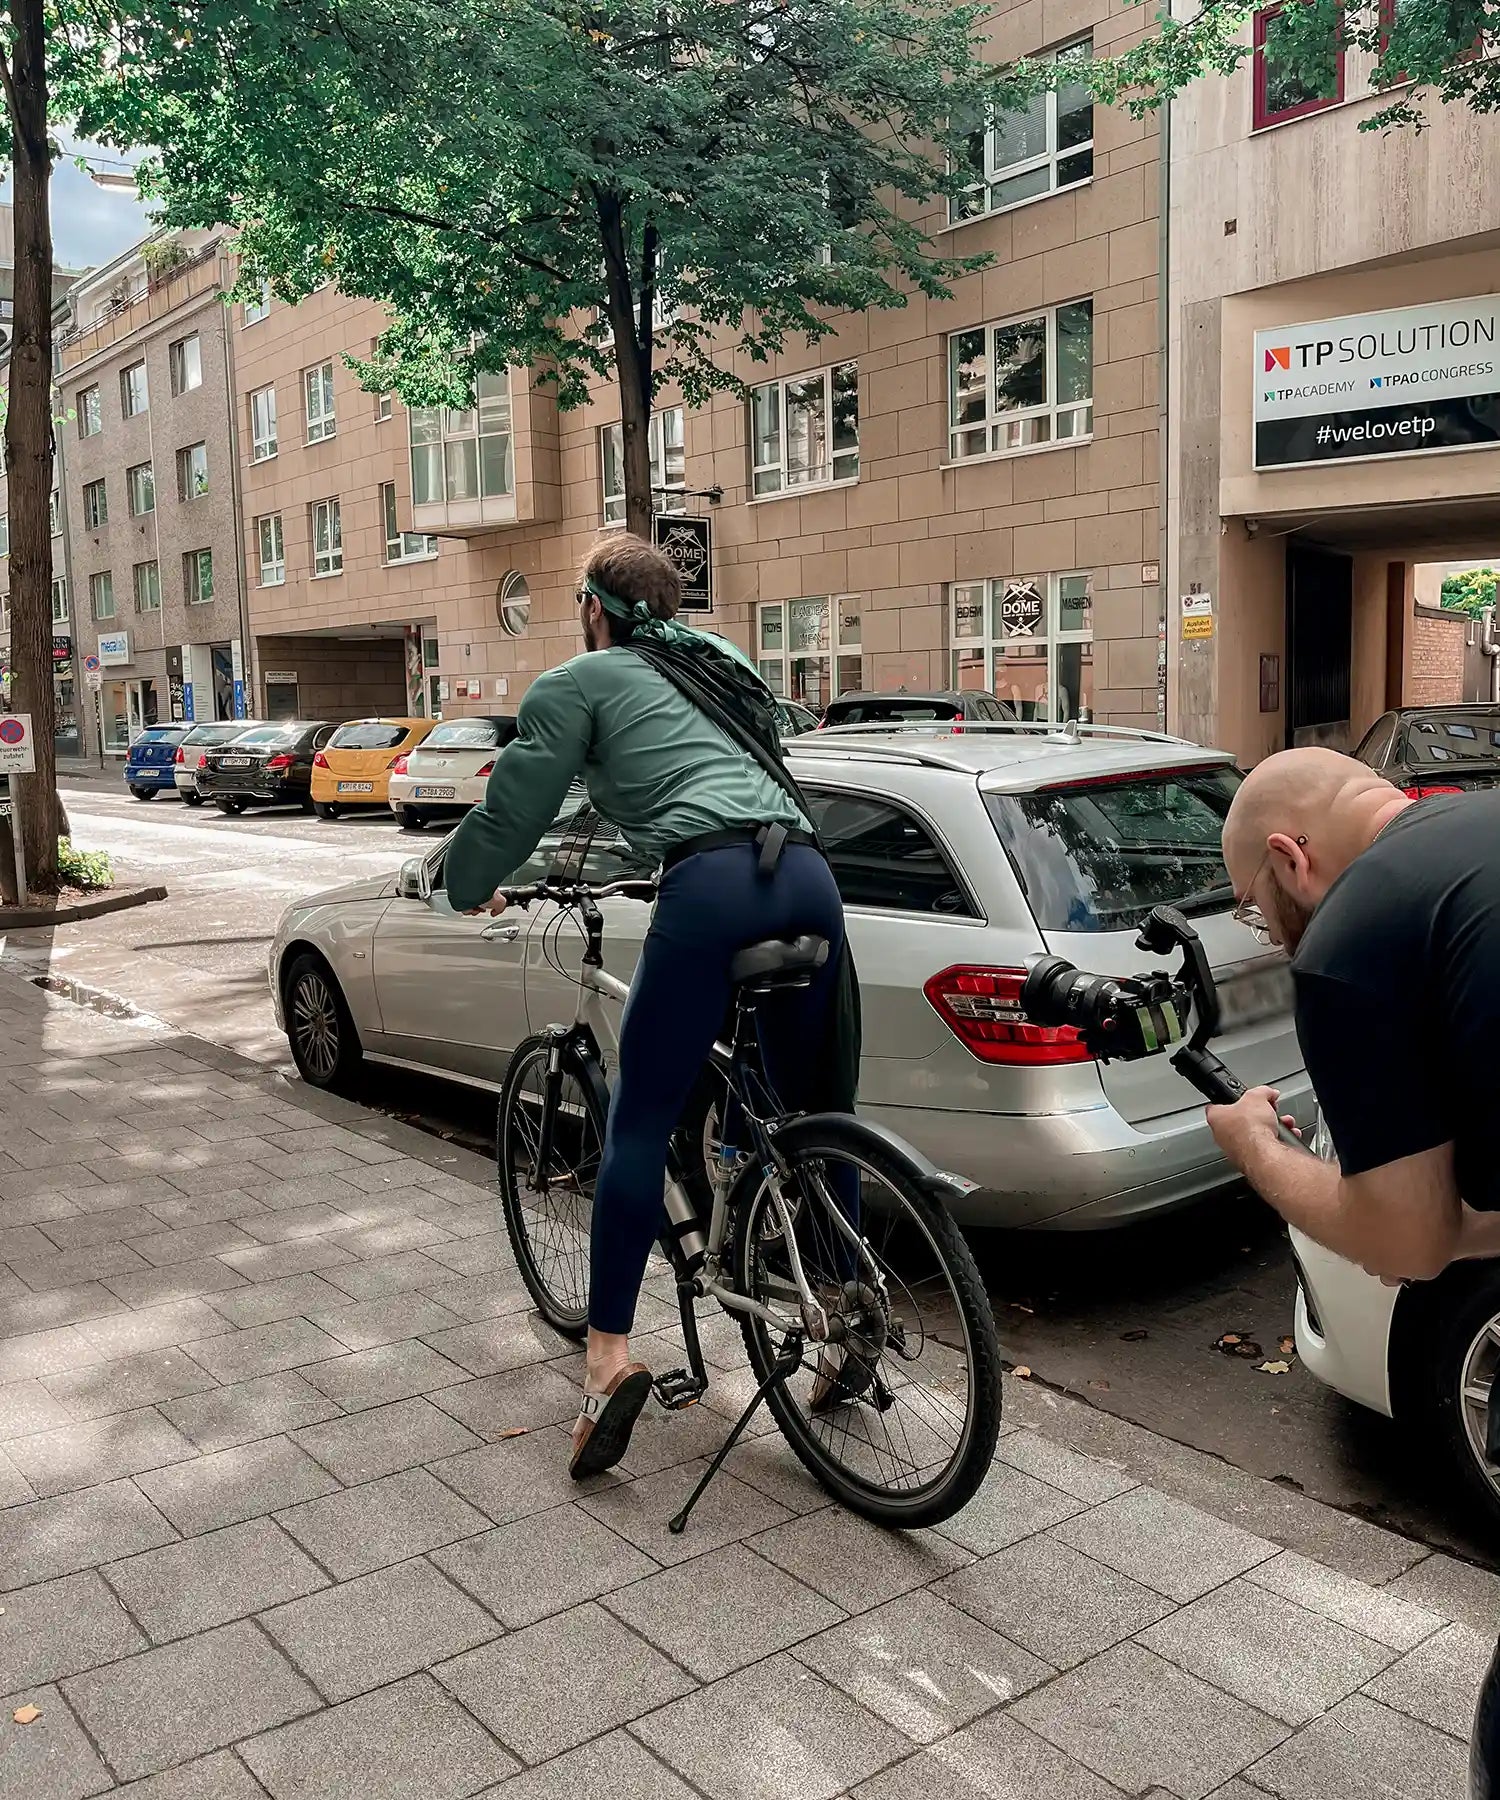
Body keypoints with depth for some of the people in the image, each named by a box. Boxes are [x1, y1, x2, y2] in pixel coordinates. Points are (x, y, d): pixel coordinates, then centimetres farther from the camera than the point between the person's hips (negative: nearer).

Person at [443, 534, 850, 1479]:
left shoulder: (576, 682, 15)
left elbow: (513, 812, 13)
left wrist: (470, 889, 32)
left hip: (714, 882, -6)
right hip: (810, 876, 6)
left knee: (641, 1121, 2)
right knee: (813, 1112, 17)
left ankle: (611, 1353, 0)